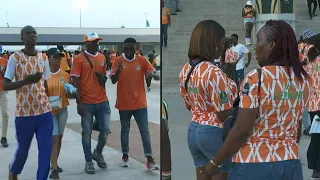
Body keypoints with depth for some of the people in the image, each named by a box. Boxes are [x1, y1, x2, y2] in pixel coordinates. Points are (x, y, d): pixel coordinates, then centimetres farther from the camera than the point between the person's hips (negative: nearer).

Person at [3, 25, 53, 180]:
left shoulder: (44, 57, 8)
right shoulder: (15, 57, -6)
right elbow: (5, 86, -10)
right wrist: (27, 80, -23)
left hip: (45, 111, 4)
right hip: (24, 112, -3)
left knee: (45, 149, 0)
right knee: (22, 149, 12)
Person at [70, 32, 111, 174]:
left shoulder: (102, 57, 9)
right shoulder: (79, 59, -6)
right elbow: (75, 82, -7)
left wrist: (103, 78, -4)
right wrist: (78, 102, -11)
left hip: (103, 102, 4)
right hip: (86, 103, -4)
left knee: (105, 130, 5)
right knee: (87, 132, 6)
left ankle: (98, 153, 30)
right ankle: (88, 161, 17)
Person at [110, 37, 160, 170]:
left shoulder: (142, 60, -2)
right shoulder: (118, 61, -4)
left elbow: (156, 76, -6)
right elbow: (113, 81, -7)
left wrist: (152, 75, -30)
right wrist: (118, 70, -27)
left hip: (140, 103, 0)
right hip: (124, 103, 0)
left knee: (145, 131, -1)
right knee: (125, 130, 13)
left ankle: (150, 160, -1)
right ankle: (125, 156, 27)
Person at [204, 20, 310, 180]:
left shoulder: (256, 78, -17)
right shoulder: (304, 80, 1)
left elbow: (241, 132, -18)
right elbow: (297, 126, 11)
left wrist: (214, 163, -8)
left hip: (255, 166, -5)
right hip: (292, 164, 5)